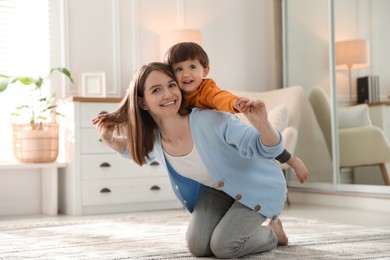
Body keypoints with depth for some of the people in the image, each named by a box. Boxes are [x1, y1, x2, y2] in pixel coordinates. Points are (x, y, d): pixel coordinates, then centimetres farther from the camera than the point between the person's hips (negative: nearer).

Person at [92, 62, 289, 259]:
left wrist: (263, 125, -54)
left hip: (259, 185, -5)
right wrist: (110, 140, -8)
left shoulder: (211, 122, -36)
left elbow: (269, 149, -31)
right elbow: (143, 153, 10)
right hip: (218, 189, 5)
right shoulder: (153, 138, -17)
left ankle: (272, 231, 10)